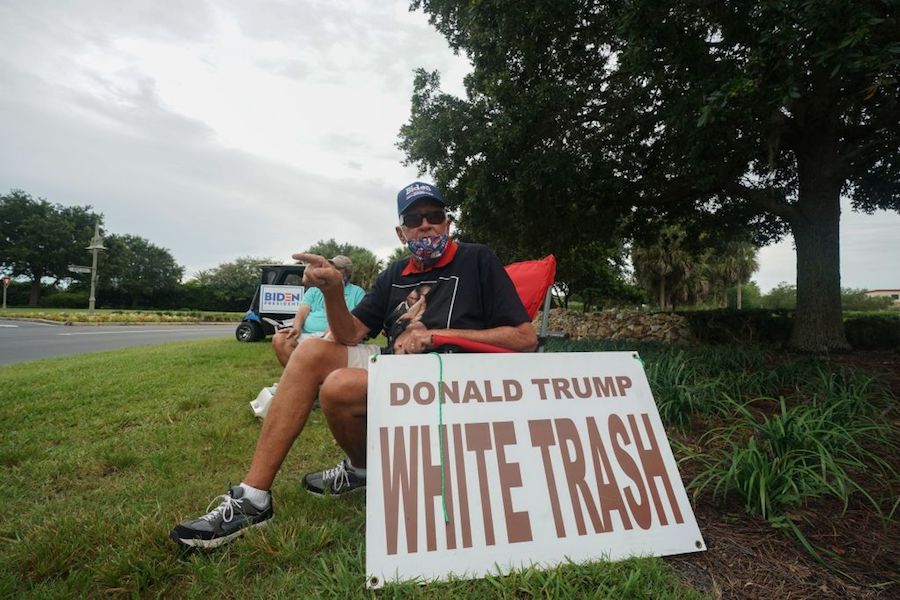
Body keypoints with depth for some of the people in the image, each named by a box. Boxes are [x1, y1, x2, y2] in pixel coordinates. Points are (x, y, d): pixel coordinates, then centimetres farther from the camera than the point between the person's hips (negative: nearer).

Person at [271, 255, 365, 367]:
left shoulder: (357, 292, 18)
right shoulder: (314, 290, 28)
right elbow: (302, 312, 15)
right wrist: (296, 327, -7)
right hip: (306, 335, 4)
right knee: (279, 339, -24)